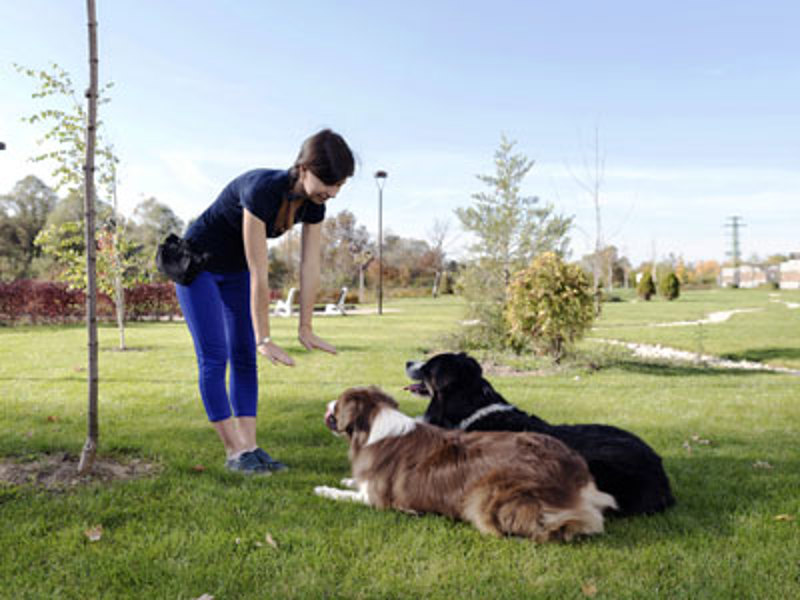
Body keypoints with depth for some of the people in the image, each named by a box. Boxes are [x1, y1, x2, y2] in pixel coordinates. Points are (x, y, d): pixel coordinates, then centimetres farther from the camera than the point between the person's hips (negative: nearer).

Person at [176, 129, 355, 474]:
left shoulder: (313, 204, -16)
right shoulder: (261, 190, -37)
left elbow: (310, 268, -10)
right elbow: (259, 275, -35)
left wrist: (306, 329, -7)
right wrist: (264, 339, -31)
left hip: (235, 271, 7)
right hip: (197, 263, -7)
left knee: (244, 357, 2)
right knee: (214, 356, -9)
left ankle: (249, 447, 4)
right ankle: (235, 452, -4)